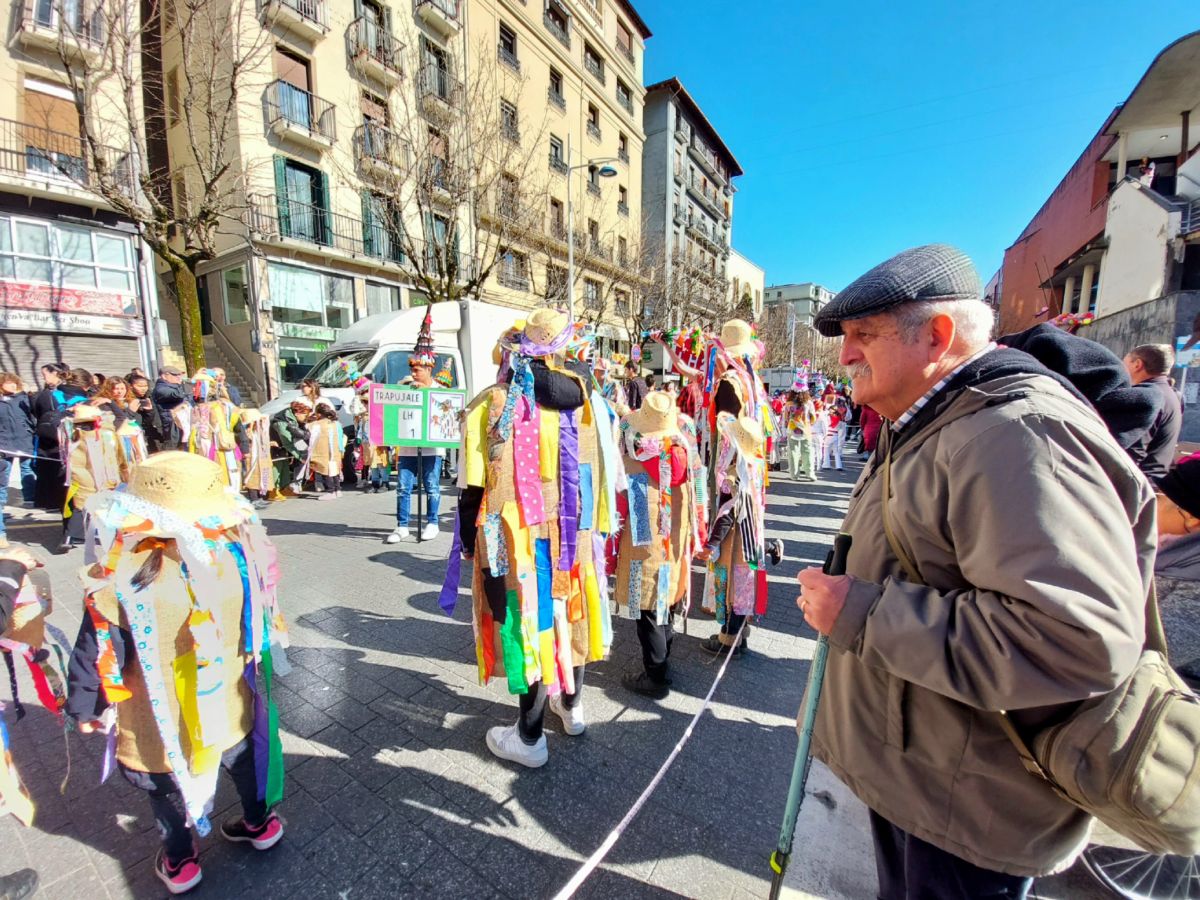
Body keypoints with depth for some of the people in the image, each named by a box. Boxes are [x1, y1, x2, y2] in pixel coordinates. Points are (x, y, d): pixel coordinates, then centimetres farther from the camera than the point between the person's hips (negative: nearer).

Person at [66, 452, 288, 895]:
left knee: (168, 791, 27)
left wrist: (84, 707, 3)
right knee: (244, 764, 30)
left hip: (159, 726, -3)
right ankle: (260, 823, 53)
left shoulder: (119, 581, -30)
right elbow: (259, 626, -3)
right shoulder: (236, 554, -19)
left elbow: (96, 657, -17)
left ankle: (179, 862, 50)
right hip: (231, 706, 3)